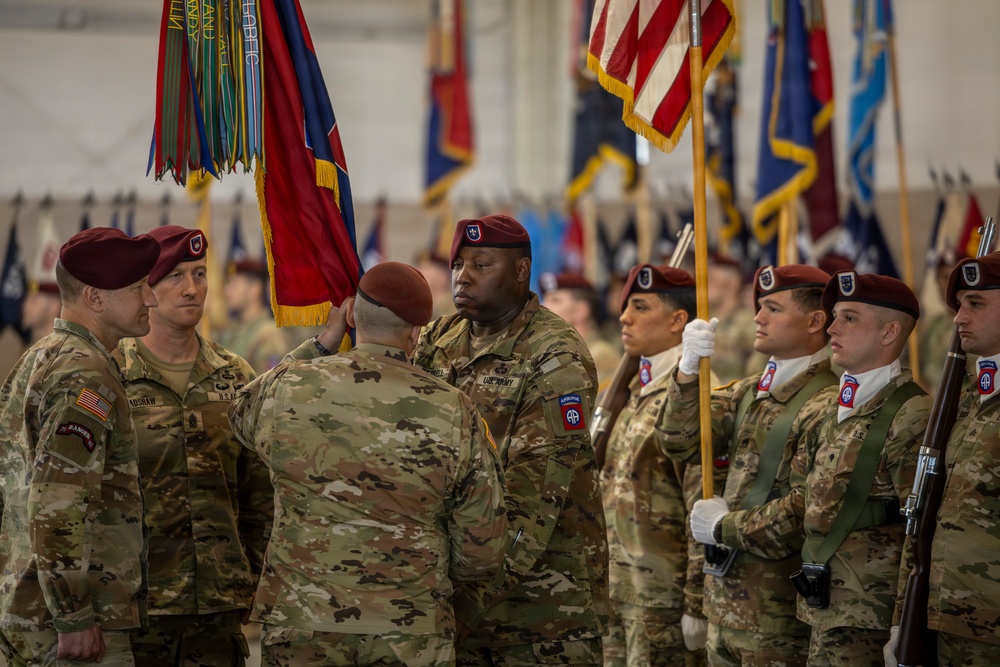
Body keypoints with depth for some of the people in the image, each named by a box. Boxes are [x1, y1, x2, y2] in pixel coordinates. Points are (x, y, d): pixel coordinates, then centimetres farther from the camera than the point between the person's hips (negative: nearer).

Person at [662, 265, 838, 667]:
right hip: (726, 598, 8)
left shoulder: (826, 405, -16)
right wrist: (688, 370, -11)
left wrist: (724, 528, -11)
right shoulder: (749, 392, 12)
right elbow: (681, 445, 3)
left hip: (778, 612, -8)